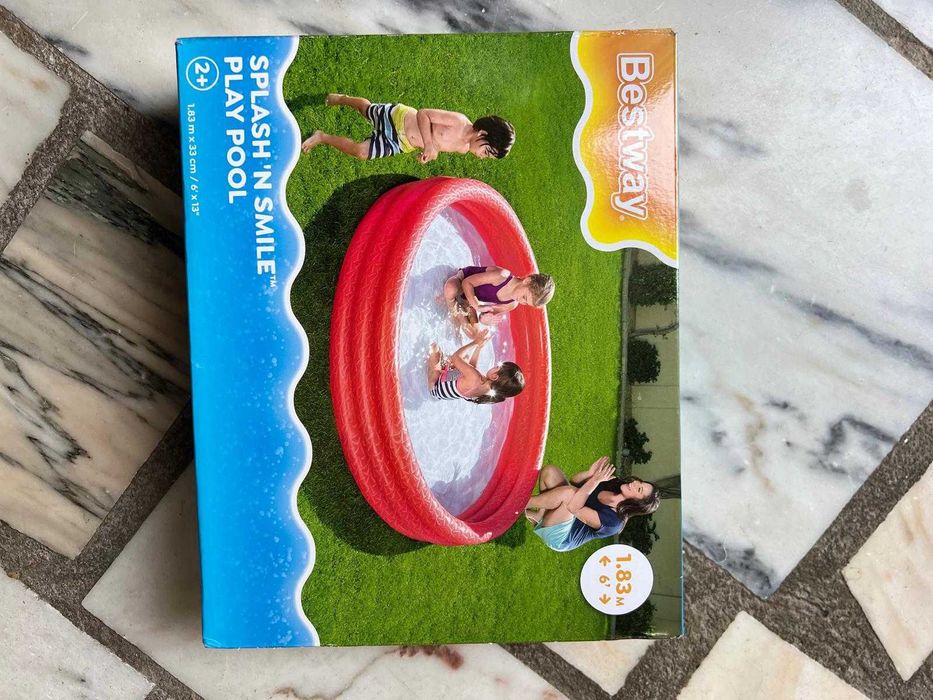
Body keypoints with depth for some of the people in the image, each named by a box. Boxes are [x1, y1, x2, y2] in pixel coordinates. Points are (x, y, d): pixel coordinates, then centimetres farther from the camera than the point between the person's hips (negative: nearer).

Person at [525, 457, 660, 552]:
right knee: (550, 471, -14)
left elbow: (573, 508, -33)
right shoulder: (613, 483, -4)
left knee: (568, 493, -35)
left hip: (558, 538, -7)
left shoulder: (613, 522, -25)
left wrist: (594, 480, -33)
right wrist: (590, 474, -17)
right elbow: (573, 481, 3)